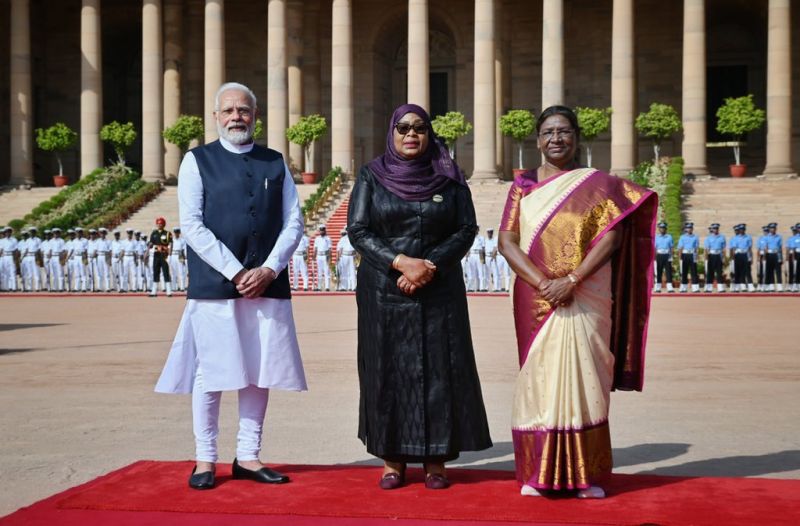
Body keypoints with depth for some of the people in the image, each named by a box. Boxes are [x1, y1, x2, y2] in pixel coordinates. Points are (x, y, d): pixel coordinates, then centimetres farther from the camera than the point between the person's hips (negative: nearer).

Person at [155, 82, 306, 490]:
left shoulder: (275, 163, 13)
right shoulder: (198, 161, 4)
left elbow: (294, 223, 7)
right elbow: (192, 226, -5)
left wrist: (268, 270, -8)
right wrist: (236, 273, -12)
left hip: (267, 284, 3)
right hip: (214, 285, -3)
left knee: (259, 373, 6)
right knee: (212, 373, 0)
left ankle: (247, 456, 17)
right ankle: (205, 460, 11)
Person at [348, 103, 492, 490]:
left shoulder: (449, 177, 5)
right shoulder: (372, 176, 3)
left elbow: (466, 229, 0)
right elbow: (357, 230, -4)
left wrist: (431, 265, -14)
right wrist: (400, 262, -17)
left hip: (439, 291, 0)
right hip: (385, 292, 0)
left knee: (437, 370, 0)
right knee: (388, 370, 1)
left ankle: (436, 460, 8)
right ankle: (392, 460, 9)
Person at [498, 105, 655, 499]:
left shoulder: (597, 183, 5)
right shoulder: (523, 185, 8)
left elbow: (611, 237, -6)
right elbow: (507, 242, 0)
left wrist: (571, 280, -16)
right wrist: (543, 283, -14)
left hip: (585, 300, -1)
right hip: (535, 300, 1)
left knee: (582, 378, -2)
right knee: (538, 377, 3)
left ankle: (586, 474, 6)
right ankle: (537, 472, 9)